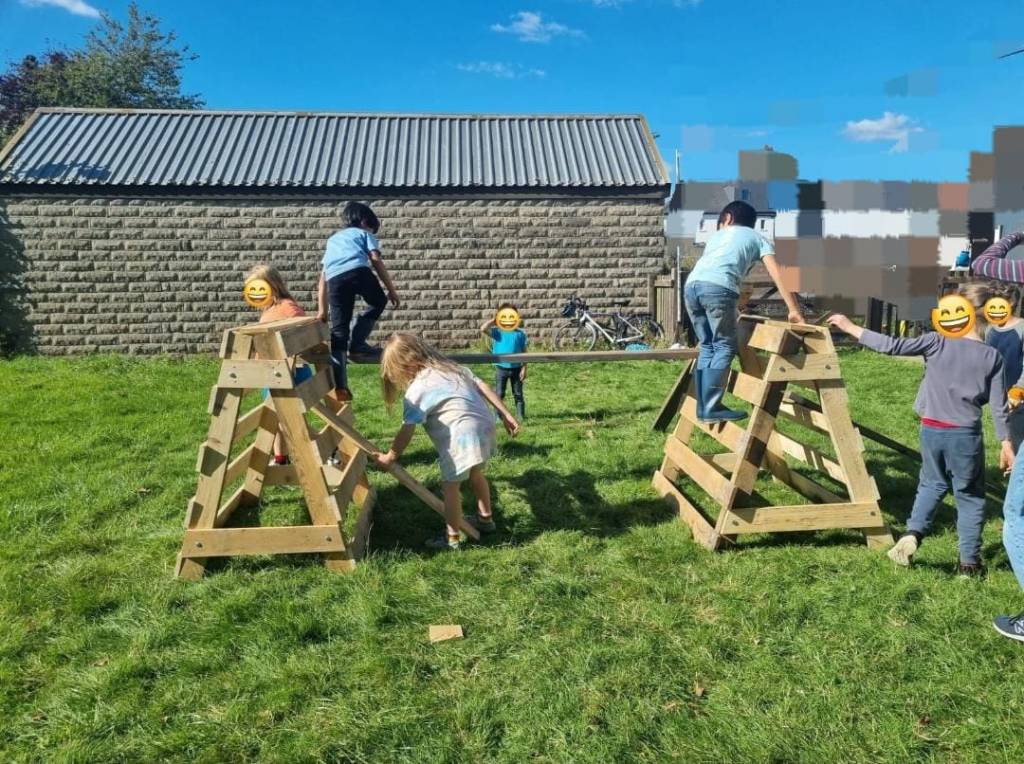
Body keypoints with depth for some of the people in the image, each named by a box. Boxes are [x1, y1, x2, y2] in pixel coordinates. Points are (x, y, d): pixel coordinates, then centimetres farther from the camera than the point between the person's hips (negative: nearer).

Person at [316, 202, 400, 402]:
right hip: (358, 271, -3)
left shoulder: (333, 239, 41)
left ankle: (340, 386, 1)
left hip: (335, 278, 4)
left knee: (339, 331, 8)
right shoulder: (365, 234, 29)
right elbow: (376, 260, 10)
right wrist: (392, 289, 11)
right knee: (378, 302, 27)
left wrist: (322, 309, 35)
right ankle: (358, 344, 12)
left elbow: (323, 278, 35)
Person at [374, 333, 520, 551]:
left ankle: (453, 538, 16)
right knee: (476, 475, 30)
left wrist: (389, 457, 4)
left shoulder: (417, 390, -5)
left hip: (462, 437, -9)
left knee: (450, 486, 7)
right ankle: (486, 519, 46)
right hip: (485, 427, 9)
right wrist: (505, 414, 14)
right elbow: (482, 387, 13)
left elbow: (407, 431, -7)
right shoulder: (451, 367, 16)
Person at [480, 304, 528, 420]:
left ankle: (520, 415, 20)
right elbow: (482, 329, -22)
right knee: (499, 394, 4)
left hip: (516, 368, 1)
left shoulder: (520, 333, -1)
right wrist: (493, 321, -8)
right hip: (501, 368, -1)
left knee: (518, 394, 11)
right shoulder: (497, 332, -4)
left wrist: (524, 369, -5)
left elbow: (524, 352, 0)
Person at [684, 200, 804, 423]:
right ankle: (711, 408, -2)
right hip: (718, 288, -5)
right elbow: (777, 276, 16)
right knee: (725, 347, 3)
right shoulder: (757, 238, 26)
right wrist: (793, 310, 16)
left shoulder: (717, 235, 38)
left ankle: (703, 406, 14)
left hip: (691, 285, 5)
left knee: (707, 347, 15)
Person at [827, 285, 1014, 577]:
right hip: (965, 434, -1)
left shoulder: (937, 342, -7)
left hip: (932, 430, 1)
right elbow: (998, 406, -2)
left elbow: (893, 346, -12)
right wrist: (1006, 443, 6)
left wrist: (850, 327, -6)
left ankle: (913, 532, 4)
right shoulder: (992, 357, -3)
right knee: (970, 496, 14)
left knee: (932, 484, 23)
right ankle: (969, 561, 17)